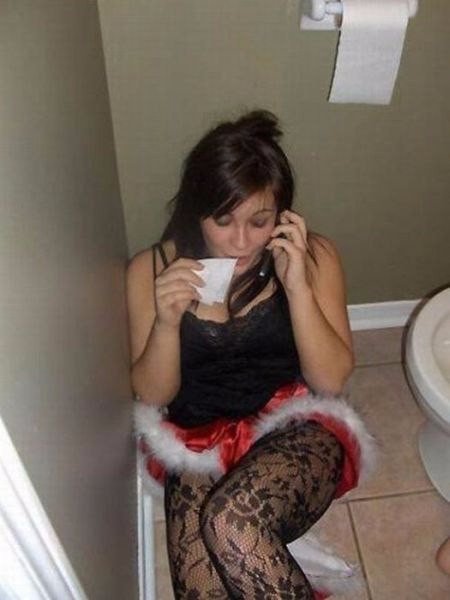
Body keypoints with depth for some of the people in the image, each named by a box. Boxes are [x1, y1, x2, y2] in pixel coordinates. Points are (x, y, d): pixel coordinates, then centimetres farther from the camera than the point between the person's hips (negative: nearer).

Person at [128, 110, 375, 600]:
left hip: (297, 433, 0)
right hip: (199, 446, 1)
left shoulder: (313, 256, -5)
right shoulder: (151, 271, -3)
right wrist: (166, 321, -20)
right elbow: (152, 396, -1)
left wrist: (296, 285, -21)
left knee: (229, 521, -32)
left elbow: (331, 381, -8)